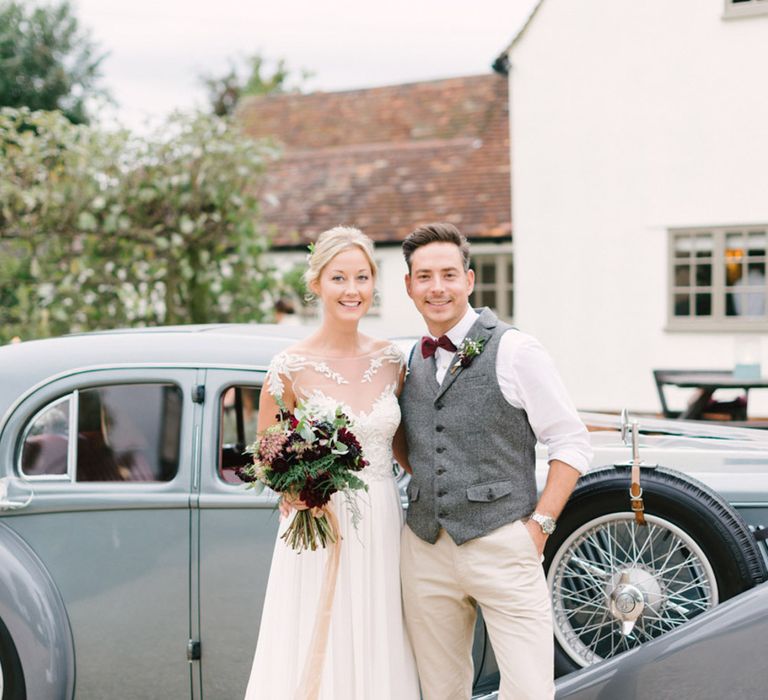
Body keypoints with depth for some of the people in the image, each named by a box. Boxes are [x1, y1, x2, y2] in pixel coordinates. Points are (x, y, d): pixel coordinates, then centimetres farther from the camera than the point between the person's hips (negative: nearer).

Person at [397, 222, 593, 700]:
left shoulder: (512, 351, -5)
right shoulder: (409, 362, 11)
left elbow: (572, 444, -4)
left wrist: (539, 525, -9)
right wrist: (426, 494, 8)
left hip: (502, 547, -5)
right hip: (425, 552, 5)